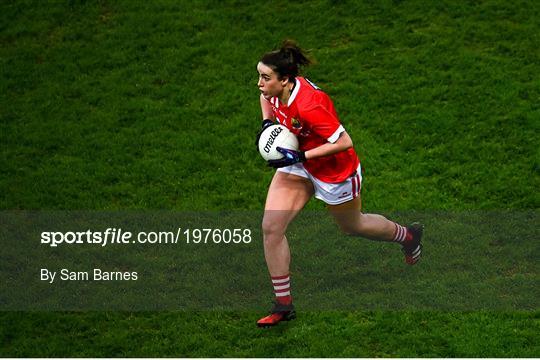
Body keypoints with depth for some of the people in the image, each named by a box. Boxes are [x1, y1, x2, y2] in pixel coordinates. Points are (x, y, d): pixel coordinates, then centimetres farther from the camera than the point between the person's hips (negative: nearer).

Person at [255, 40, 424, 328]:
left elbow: (344, 142, -33)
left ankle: (408, 235, 52)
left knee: (352, 226, 20)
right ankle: (283, 304, 5)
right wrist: (267, 123, -5)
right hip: (298, 164, 7)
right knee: (271, 227, -7)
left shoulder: (308, 106, -39)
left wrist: (299, 157, -33)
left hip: (335, 171, -7)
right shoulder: (276, 90, -15)